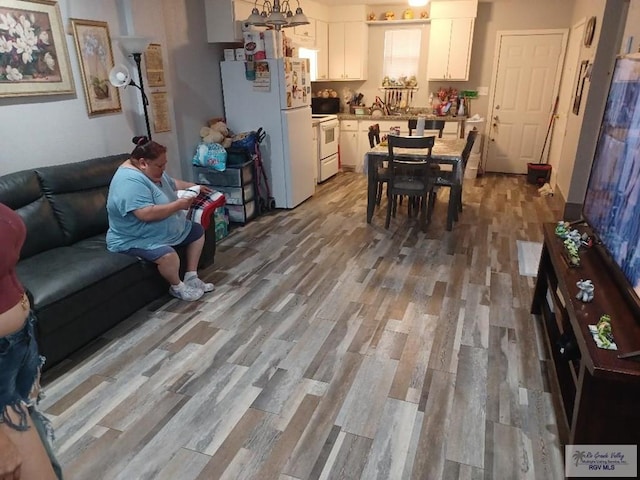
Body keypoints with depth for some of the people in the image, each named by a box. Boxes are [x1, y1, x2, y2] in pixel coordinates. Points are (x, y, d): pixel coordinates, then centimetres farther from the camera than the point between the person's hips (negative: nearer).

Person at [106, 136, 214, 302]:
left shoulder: (151, 171, 3)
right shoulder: (130, 180, -28)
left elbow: (173, 183, 20)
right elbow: (147, 214, -36)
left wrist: (194, 187, 6)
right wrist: (179, 205, -28)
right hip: (134, 240, -10)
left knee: (198, 231, 12)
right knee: (168, 255, -35)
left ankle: (191, 278, 14)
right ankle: (177, 287, -5)